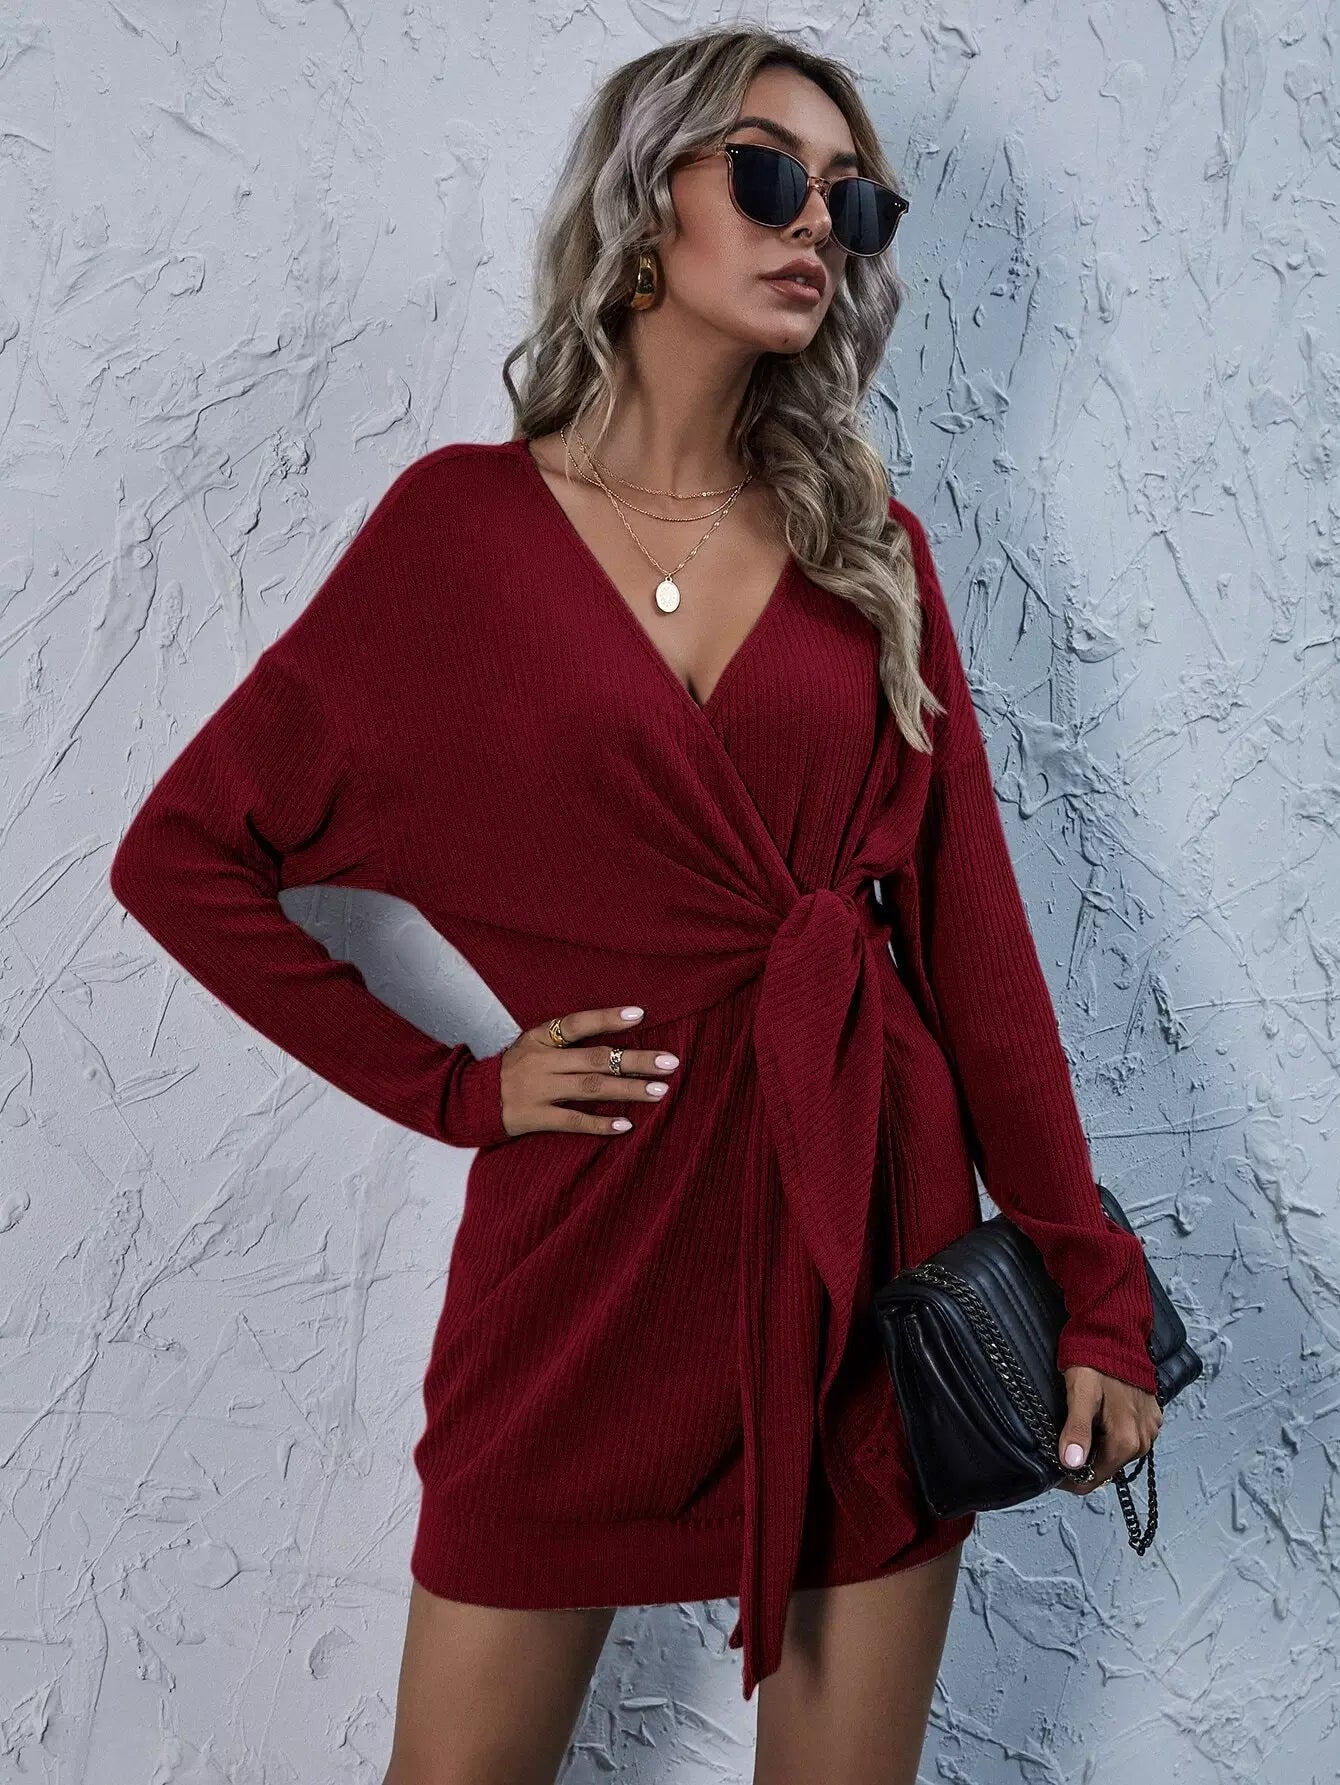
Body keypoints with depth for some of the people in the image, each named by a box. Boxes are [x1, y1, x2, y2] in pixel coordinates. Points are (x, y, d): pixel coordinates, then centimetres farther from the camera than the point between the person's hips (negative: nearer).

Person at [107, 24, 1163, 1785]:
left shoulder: (868, 542, 5)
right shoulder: (466, 520, -2)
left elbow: (971, 924, 2)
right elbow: (182, 853, 0)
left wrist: (1094, 1284, -2)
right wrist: (455, 1086, -5)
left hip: (878, 1220, 2)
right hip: (594, 1242, -2)